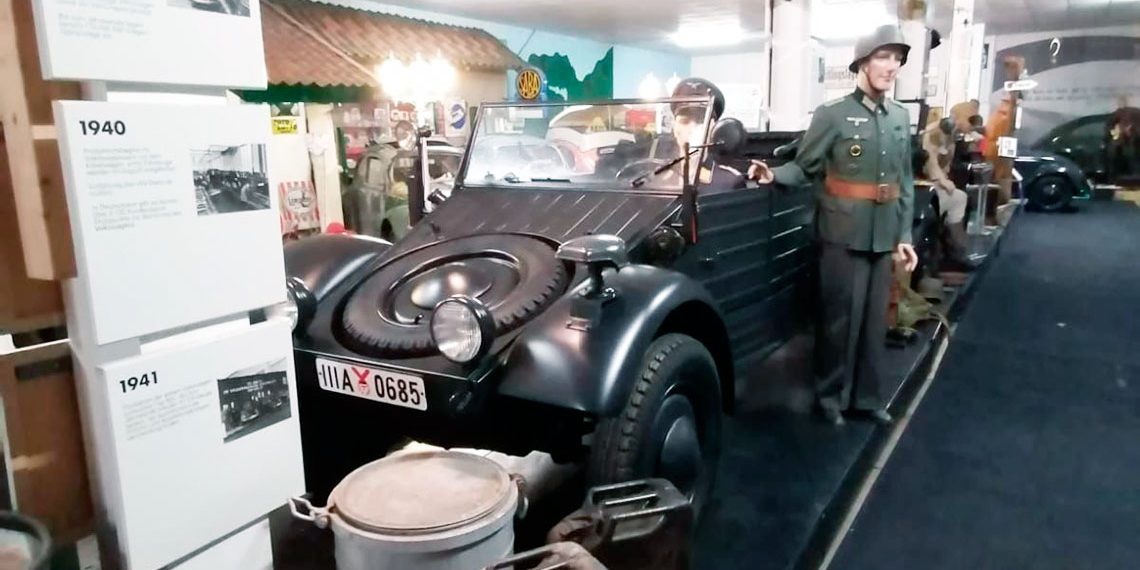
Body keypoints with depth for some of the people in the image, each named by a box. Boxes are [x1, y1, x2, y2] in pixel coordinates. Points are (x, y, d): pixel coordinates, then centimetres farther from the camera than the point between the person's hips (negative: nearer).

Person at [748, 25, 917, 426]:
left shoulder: (900, 118, 11)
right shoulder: (832, 115, -7)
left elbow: (905, 181, 13)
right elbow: (805, 168, -6)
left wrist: (904, 235, 11)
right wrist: (774, 175, -27)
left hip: (884, 236, 6)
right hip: (844, 234, -5)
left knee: (875, 319, 12)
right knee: (840, 317, 3)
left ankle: (867, 396, 26)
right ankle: (830, 394, 20)